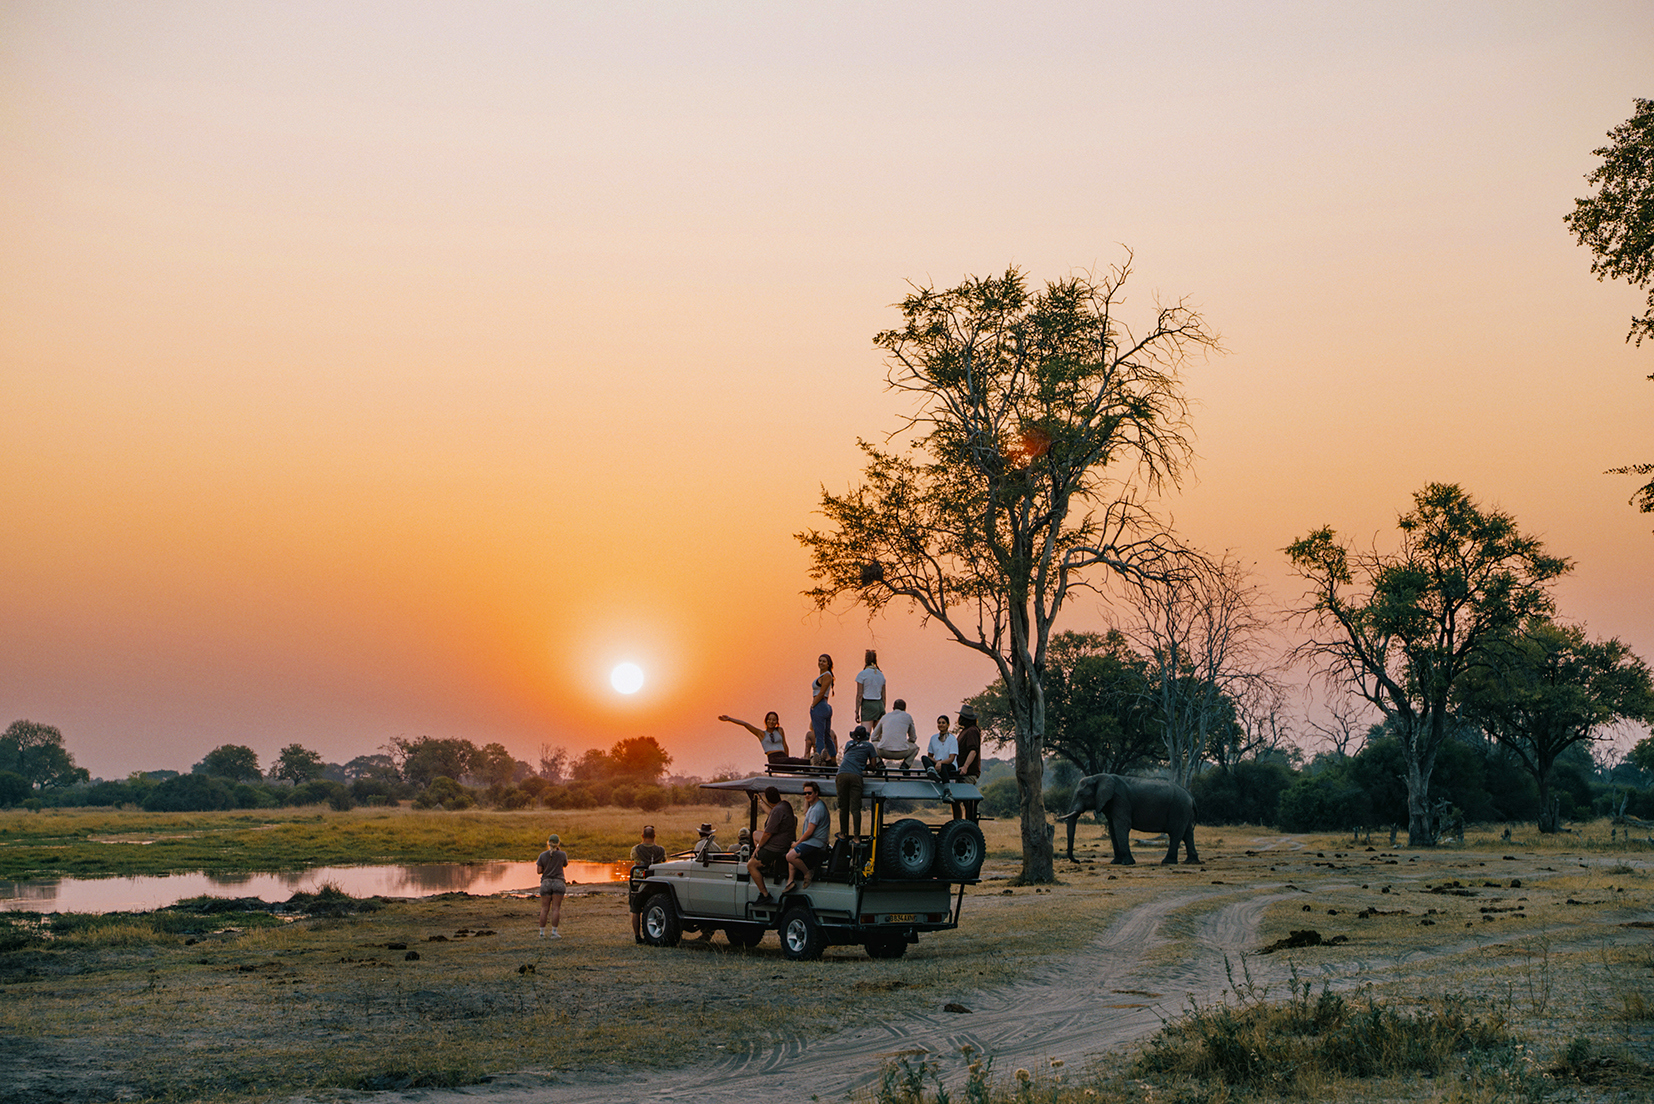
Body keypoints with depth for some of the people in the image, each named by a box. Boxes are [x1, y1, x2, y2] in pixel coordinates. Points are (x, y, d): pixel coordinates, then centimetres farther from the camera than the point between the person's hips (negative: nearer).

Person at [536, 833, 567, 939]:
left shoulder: (543, 855, 0)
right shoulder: (562, 854, -2)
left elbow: (539, 870, 1)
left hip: (546, 883, 2)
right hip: (558, 883, -2)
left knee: (544, 909, 4)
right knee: (556, 908, -2)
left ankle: (542, 933, 3)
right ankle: (554, 933, -6)